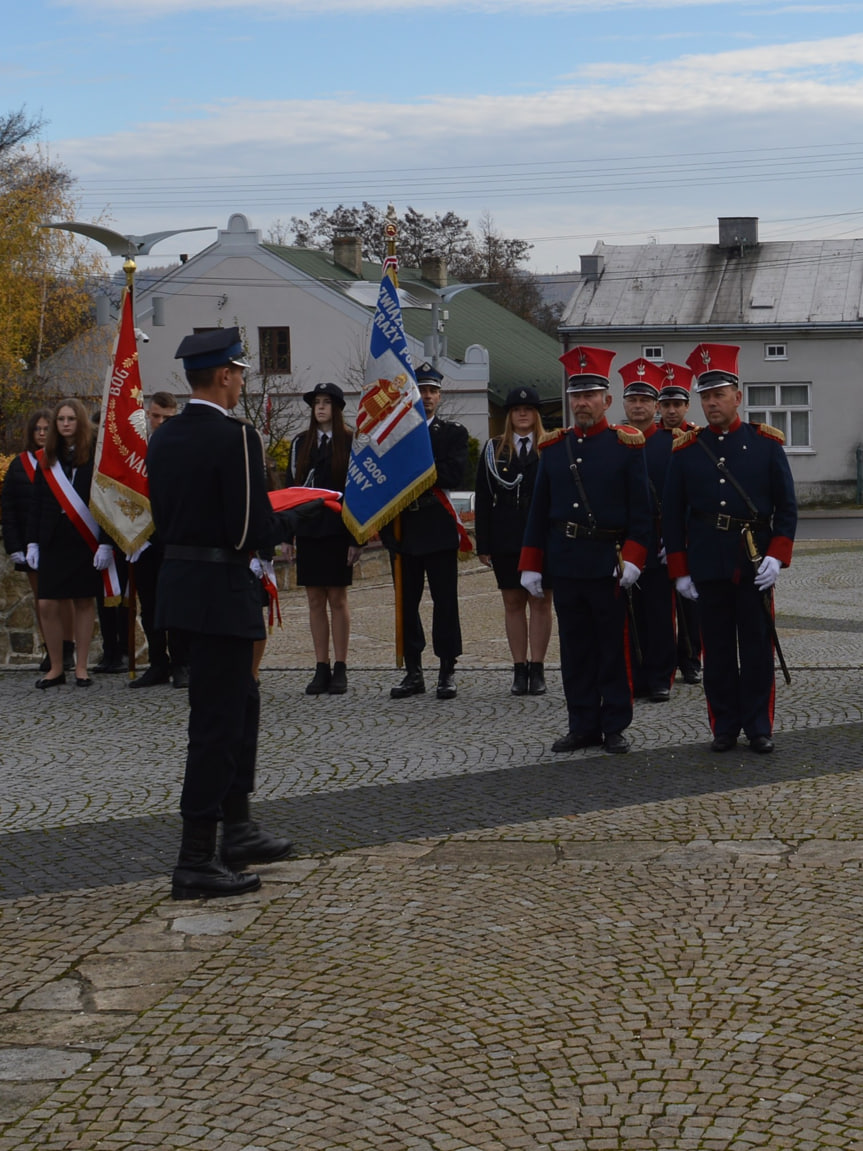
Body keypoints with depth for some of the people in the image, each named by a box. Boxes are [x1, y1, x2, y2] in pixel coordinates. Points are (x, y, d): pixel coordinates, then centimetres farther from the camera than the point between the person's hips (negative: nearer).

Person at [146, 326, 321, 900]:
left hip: (181, 580, 9)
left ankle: (237, 826, 31)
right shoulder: (236, 438, -17)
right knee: (218, 720, -3)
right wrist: (294, 519, -1)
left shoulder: (163, 437, 8)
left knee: (241, 701, 22)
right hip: (221, 592, -9)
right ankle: (196, 861, 0)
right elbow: (253, 530, -21)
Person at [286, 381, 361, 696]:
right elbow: (290, 487, 12)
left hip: (337, 530, -4)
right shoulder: (301, 443, 11)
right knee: (315, 600, 4)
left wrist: (356, 538, -10)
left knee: (337, 599, -1)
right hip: (307, 529, 4)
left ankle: (340, 669, 5)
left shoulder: (351, 443, -1)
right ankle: (322, 668, 9)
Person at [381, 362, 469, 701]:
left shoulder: (454, 433, 4)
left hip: (439, 528, -2)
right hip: (404, 529, 2)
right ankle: (413, 672, 13)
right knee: (407, 602, 6)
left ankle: (447, 672, 6)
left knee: (444, 600, 0)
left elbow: (455, 475, -10)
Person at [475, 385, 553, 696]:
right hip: (506, 540, 2)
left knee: (541, 601, 2)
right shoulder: (493, 449, 8)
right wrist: (483, 544, 1)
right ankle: (520, 670, 11)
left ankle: (537, 669, 8)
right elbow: (483, 499, 6)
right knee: (513, 603, 5)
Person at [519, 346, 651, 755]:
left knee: (614, 648, 3)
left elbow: (641, 510, -3)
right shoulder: (553, 448, 9)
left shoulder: (627, 445, -1)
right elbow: (538, 511, 11)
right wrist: (530, 565, 7)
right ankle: (582, 726, 15)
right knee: (575, 650, 8)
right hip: (565, 564, 4)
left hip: (609, 564, -3)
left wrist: (632, 559, -13)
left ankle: (615, 727, 11)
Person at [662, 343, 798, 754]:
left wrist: (777, 555, -9)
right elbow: (672, 514, 6)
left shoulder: (766, 443, 2)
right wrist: (679, 570, 2)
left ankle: (758, 726, 12)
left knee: (757, 646, 3)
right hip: (707, 564, 1)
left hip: (754, 563, -1)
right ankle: (725, 726, 14)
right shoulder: (685, 450, 4)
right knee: (717, 649, 6)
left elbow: (786, 507, 2)